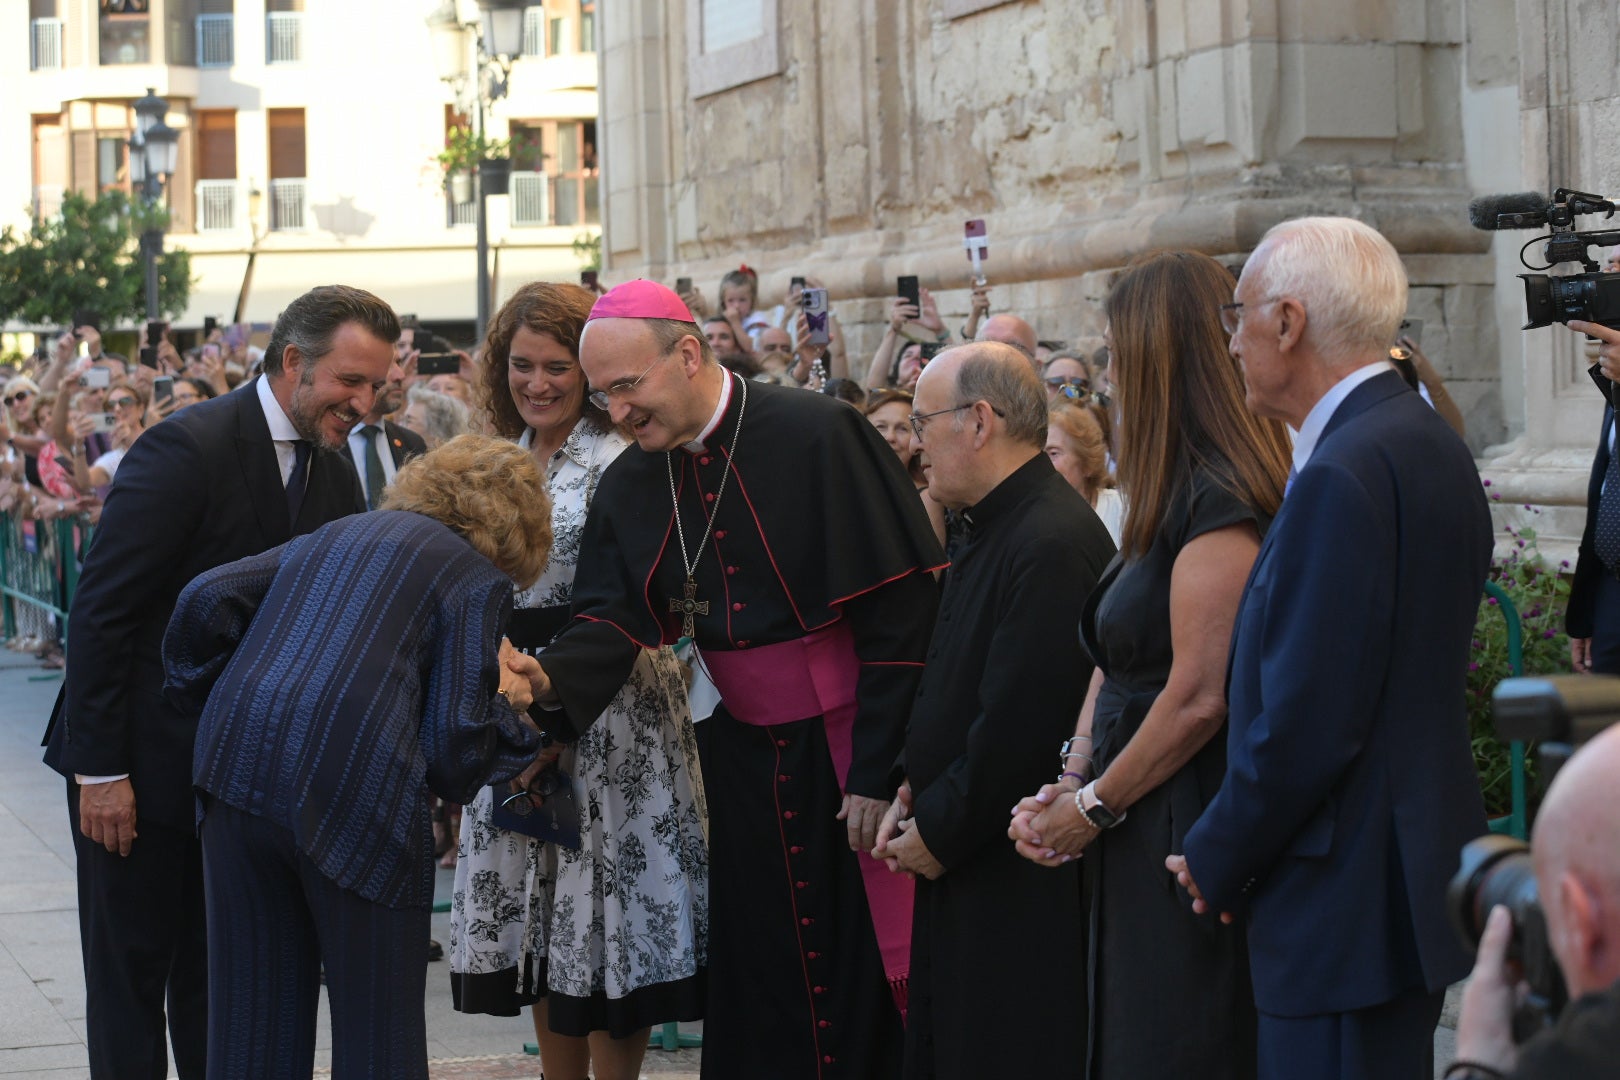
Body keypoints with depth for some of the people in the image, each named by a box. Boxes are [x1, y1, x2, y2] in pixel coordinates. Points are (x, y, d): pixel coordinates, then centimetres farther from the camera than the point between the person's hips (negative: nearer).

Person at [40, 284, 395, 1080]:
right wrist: (100, 768, -19)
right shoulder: (187, 448, -18)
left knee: (214, 983, 12)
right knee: (131, 973, 3)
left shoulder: (335, 480, 4)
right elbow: (100, 611, -19)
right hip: (138, 766, -6)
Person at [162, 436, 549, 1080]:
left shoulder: (331, 537, 25)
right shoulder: (478, 578, 7)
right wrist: (507, 704, 18)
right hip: (354, 788, -6)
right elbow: (454, 755, -1)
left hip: (237, 770, 6)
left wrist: (204, 704, 25)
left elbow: (206, 597, 11)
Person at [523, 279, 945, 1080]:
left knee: (865, 973, 1)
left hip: (849, 745, -5)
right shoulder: (629, 486, 4)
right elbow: (610, 618, -3)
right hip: (746, 757, 5)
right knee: (757, 983, 8)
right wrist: (549, 677, -26)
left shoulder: (816, 435, -15)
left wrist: (878, 773, -17)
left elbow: (897, 605, -16)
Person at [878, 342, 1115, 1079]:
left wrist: (938, 831, -13)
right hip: (960, 865, 10)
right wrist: (914, 794, 7)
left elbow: (1020, 722, -23)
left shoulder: (1053, 543, -21)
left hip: (1021, 885, -10)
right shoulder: (993, 529, 13)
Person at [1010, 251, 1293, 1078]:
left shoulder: (1218, 503, -18)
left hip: (1187, 840, -9)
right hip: (1139, 836, 9)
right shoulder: (1170, 497, 14)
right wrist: (1069, 787, 2)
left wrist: (1093, 808, -10)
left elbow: (1200, 698, -21)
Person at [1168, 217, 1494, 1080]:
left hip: (1348, 900, -10)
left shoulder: (1342, 476, -21)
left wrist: (1218, 862, -9)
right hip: (1424, 869, 10)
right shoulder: (1430, 443, 10)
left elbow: (1304, 721, -23)